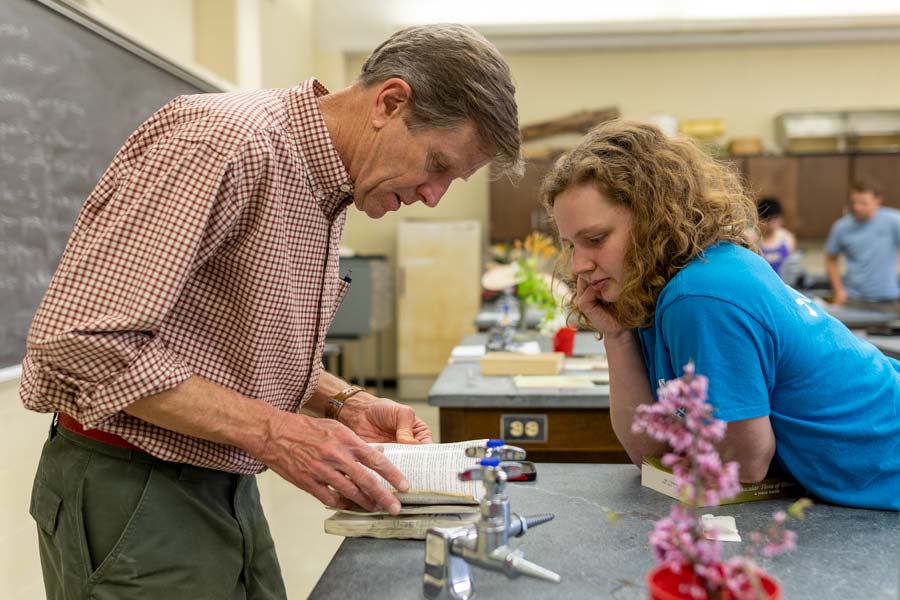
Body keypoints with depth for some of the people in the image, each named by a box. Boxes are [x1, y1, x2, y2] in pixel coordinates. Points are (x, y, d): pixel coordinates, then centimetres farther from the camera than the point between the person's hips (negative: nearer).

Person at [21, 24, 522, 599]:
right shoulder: (226, 141, -23)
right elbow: (80, 336, -26)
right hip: (132, 492, -8)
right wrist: (269, 430, -25)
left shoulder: (330, 190, 6)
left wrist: (345, 403, -1)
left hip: (227, 485, 8)